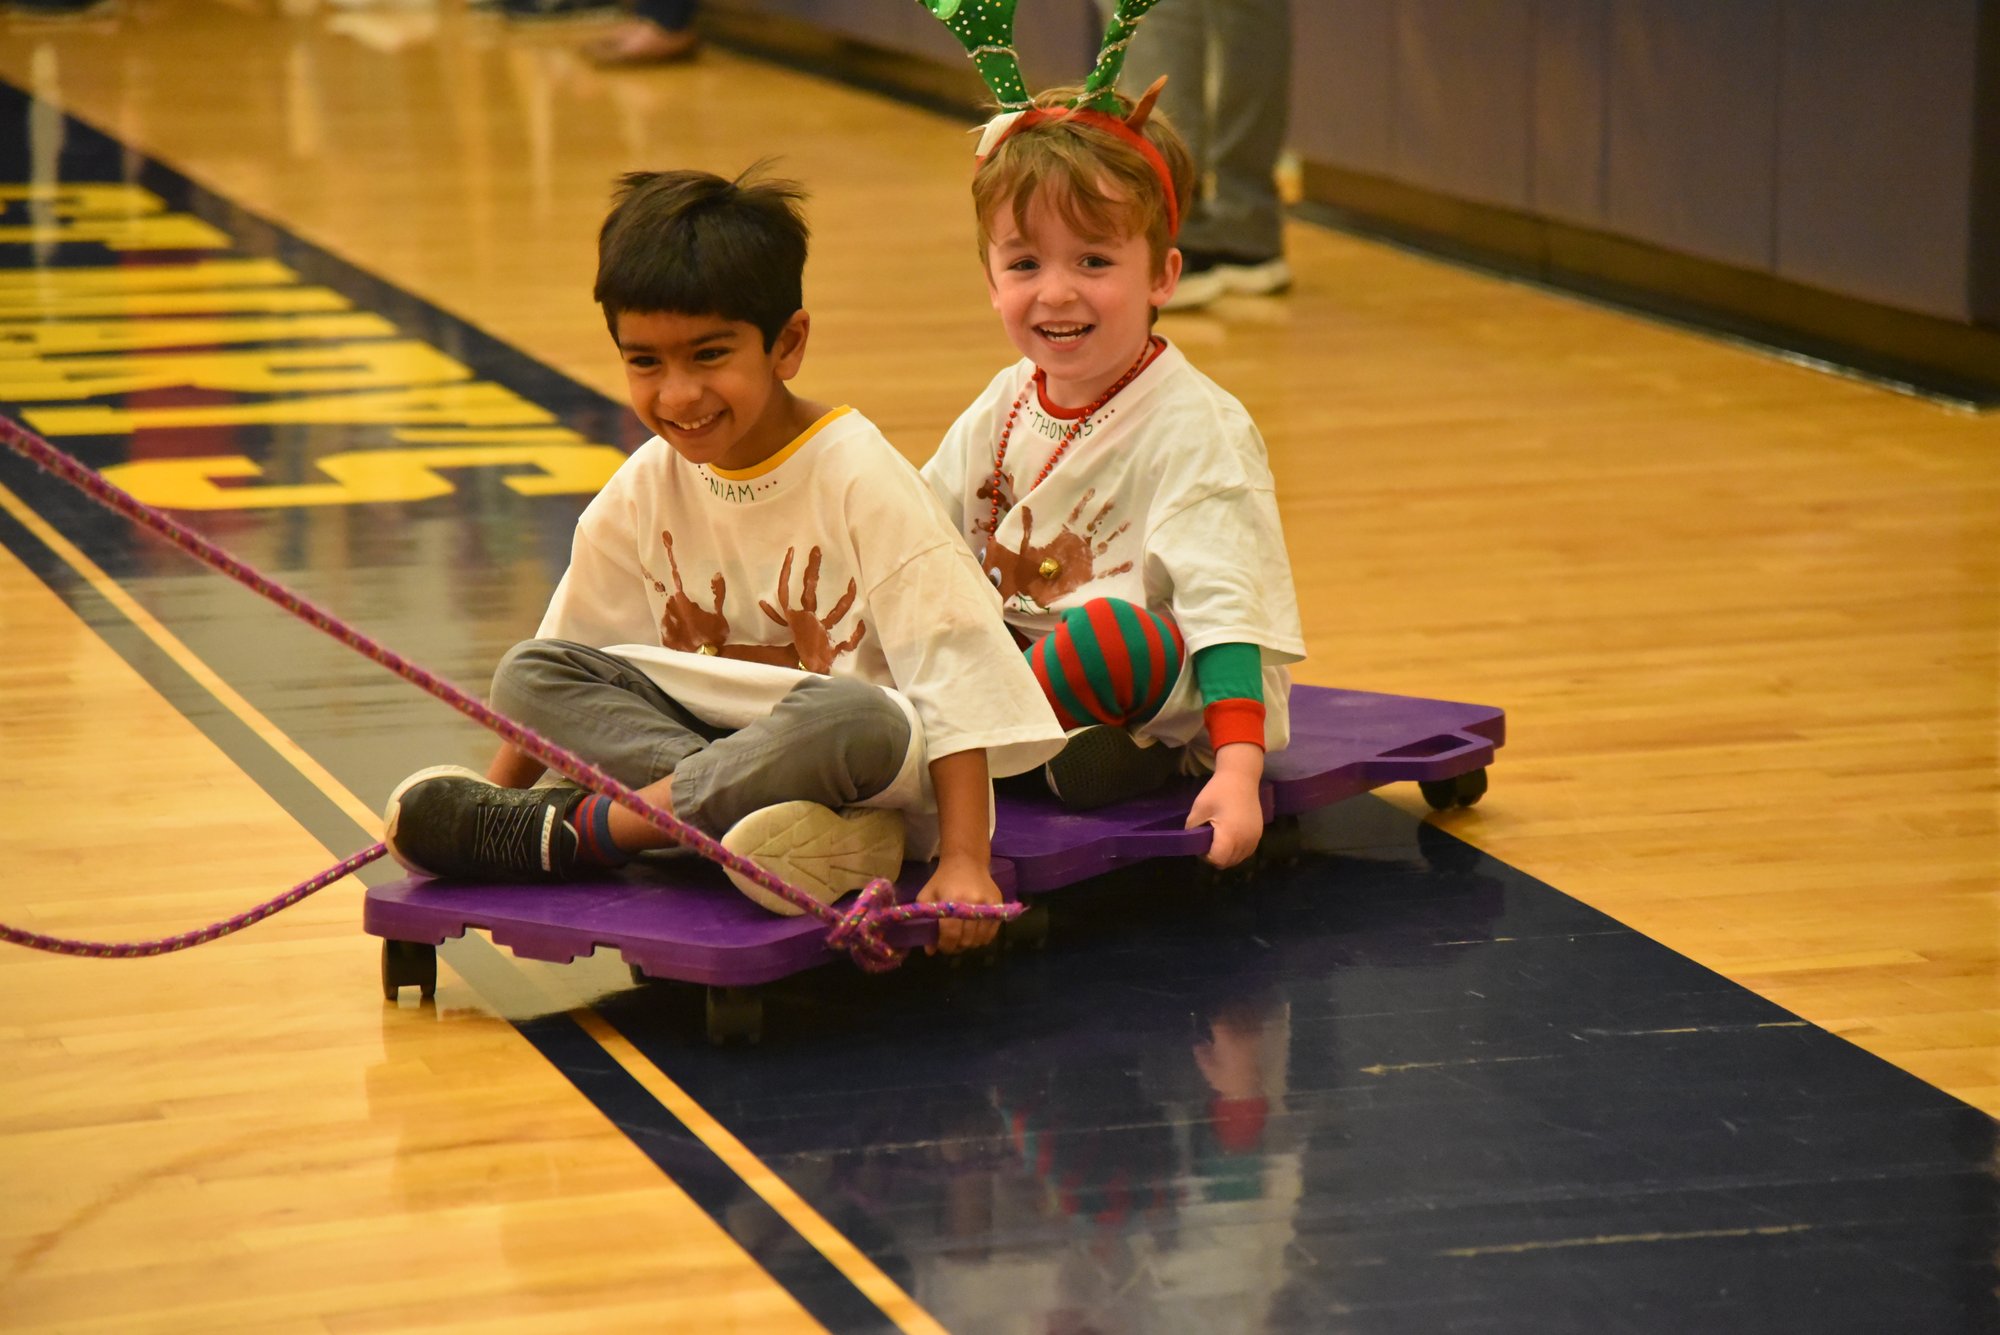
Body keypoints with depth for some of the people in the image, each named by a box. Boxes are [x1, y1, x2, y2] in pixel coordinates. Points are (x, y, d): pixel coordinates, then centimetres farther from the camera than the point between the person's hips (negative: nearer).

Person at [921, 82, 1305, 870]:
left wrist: (1239, 768, -36)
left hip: (1182, 701, -7)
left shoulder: (1193, 429, -15)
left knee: (1109, 630, -39)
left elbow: (1223, 604, -25)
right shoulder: (1005, 408, 7)